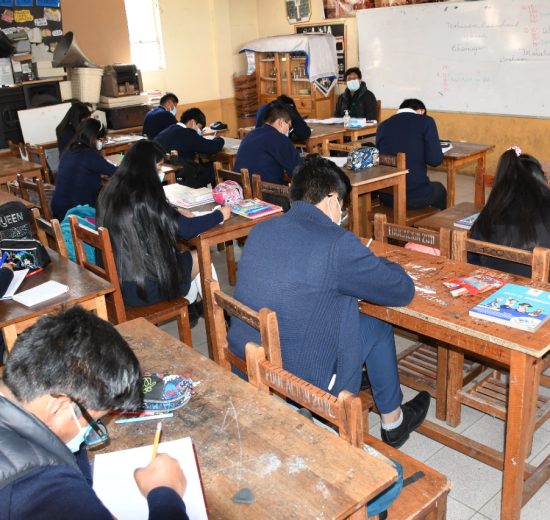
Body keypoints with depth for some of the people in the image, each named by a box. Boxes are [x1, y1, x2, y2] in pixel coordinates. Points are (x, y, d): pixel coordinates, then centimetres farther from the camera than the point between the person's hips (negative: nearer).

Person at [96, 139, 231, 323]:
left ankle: (188, 307, 41)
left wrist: (176, 215, 16)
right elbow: (187, 229, -14)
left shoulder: (110, 192, 0)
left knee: (181, 255, 26)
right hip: (143, 287, -7)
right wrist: (220, 214, 1)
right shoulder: (144, 196, -22)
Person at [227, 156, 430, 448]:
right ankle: (393, 422, 37)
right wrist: (382, 265, 12)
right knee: (378, 329, 17)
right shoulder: (338, 243, -21)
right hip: (302, 379, -6)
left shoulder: (261, 230, -1)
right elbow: (403, 292, -10)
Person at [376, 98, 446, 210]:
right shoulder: (426, 121, -3)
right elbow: (435, 160, -10)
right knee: (439, 189, 31)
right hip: (416, 195, -3)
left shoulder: (383, 125, 6)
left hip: (386, 195, 3)